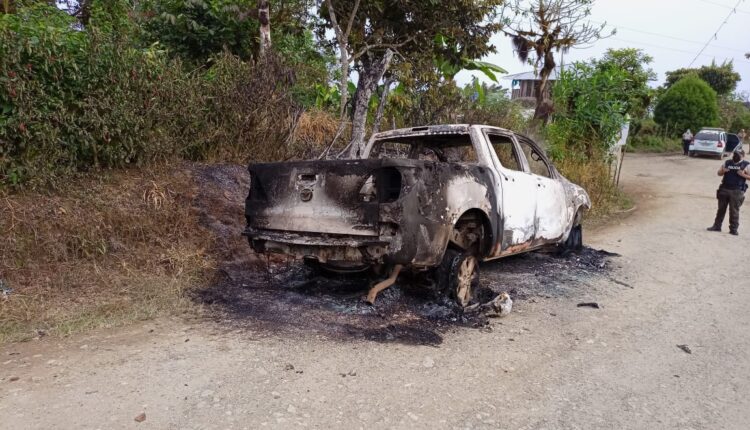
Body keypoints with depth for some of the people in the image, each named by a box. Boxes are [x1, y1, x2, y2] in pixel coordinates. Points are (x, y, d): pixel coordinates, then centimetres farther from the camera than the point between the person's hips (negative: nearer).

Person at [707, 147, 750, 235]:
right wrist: (723, 171, -4)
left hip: (737, 191, -4)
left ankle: (733, 229, 7)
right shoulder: (727, 163, 10)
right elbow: (719, 173, 17)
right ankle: (717, 226, 19)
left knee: (734, 211, -1)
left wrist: (743, 175, -19)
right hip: (724, 189, 4)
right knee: (721, 209, 10)